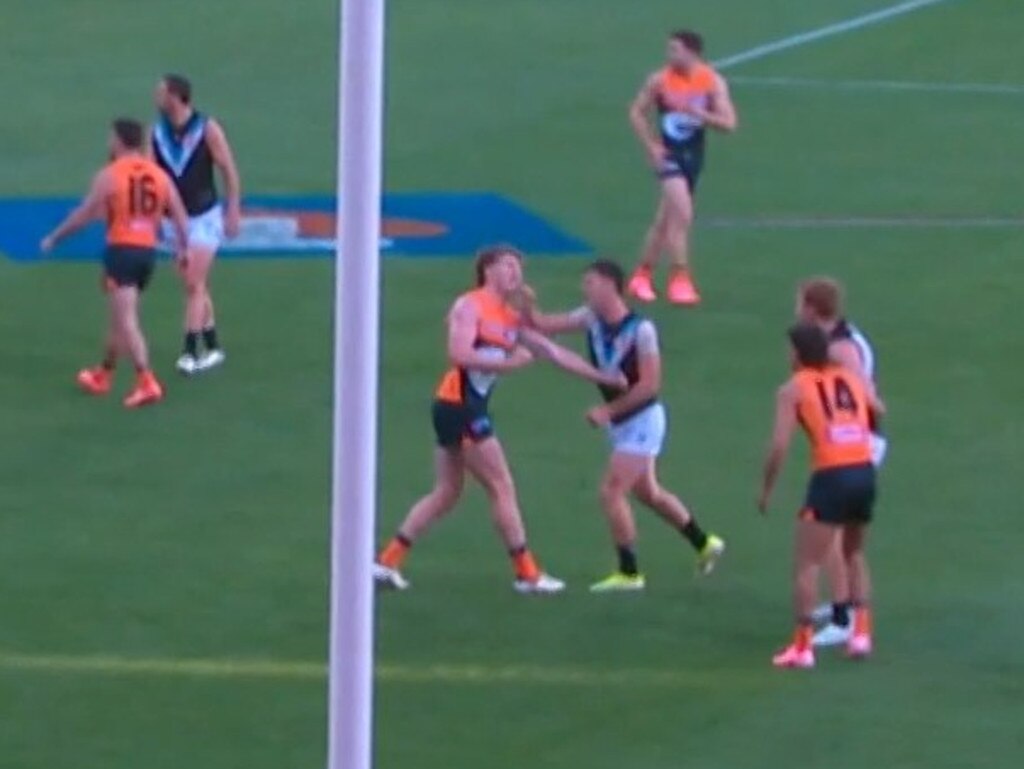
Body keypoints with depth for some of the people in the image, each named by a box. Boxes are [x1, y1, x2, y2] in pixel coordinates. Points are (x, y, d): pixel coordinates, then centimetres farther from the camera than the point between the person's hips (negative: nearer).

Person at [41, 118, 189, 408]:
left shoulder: (109, 176, -8)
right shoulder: (159, 176, 7)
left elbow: (84, 215, -6)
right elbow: (180, 217, 5)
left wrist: (54, 238, 6)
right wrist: (183, 249, 18)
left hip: (121, 249, -6)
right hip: (148, 250, 6)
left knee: (126, 320, -7)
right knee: (120, 316, 21)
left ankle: (146, 382, -19)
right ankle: (103, 375, 34)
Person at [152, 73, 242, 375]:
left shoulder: (207, 129, -13)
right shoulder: (157, 132, -2)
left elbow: (229, 171, -8)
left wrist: (233, 212, -10)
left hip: (204, 217, -5)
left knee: (194, 285, -12)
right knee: (195, 286, 11)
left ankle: (189, 353, -14)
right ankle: (212, 349, 21)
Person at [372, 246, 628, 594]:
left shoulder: (512, 320, 16)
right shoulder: (469, 307, -9)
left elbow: (555, 352, 17)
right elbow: (460, 354, -23)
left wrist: (603, 377, 14)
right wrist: (508, 362, -21)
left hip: (471, 408, 9)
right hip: (459, 405, -9)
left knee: (446, 494, 12)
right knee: (502, 488, -3)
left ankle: (387, 562, 12)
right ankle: (527, 574, 3)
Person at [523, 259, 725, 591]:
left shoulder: (640, 329, -22)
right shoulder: (591, 319, -2)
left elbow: (649, 385, -22)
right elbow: (543, 324, -1)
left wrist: (608, 410, -22)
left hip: (642, 420, -8)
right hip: (620, 423, 8)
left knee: (611, 492, -11)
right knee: (648, 492, 19)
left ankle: (629, 572, 0)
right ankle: (704, 544, 35)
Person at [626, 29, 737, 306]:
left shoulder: (713, 82, -8)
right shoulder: (660, 80, -10)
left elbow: (728, 123, -14)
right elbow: (637, 112, 2)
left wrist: (697, 112, -27)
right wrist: (651, 146, -8)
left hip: (693, 154, 3)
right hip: (669, 152, -3)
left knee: (666, 218, 13)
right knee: (682, 213, -19)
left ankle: (643, 275, 27)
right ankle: (680, 278, -14)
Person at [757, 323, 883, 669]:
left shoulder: (793, 389, 2)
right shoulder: (852, 380, 14)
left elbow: (779, 445, -6)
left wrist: (766, 490, 3)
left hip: (831, 476, -5)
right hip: (865, 472, 5)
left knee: (808, 563, 0)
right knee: (854, 553, 25)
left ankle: (803, 646, -6)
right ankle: (861, 632, 18)